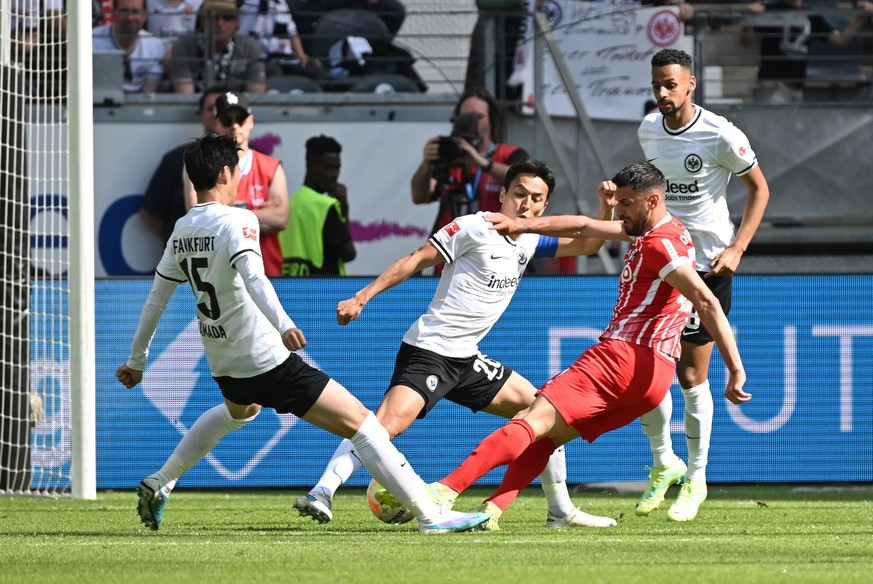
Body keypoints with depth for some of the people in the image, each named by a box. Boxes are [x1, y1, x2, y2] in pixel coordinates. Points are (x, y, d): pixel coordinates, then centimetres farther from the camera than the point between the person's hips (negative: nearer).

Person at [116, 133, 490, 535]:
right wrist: (282, 324, -48)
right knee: (360, 422, -7)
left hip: (222, 364, 8)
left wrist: (136, 360, 27)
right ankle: (430, 515, -13)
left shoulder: (181, 231, 7)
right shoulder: (236, 222, -15)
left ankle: (158, 485, 40)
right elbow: (254, 278, -34)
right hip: (267, 361, -8)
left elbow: (156, 298, 16)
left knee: (237, 411, 43)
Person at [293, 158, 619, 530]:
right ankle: (322, 493, -30)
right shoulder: (475, 228, -10)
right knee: (387, 424, -28)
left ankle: (561, 510, 17)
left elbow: (586, 245, 20)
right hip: (428, 350, -8)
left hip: (467, 360, 8)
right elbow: (417, 261, -10)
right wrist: (362, 297, -15)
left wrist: (606, 210, -1)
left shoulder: (530, 242, 12)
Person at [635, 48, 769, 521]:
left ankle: (696, 477, 13)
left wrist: (736, 248, -12)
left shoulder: (720, 135, -14)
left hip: (707, 265, -5)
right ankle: (664, 462, 19)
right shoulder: (648, 130, 3)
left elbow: (759, 188, -3)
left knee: (691, 375, -4)